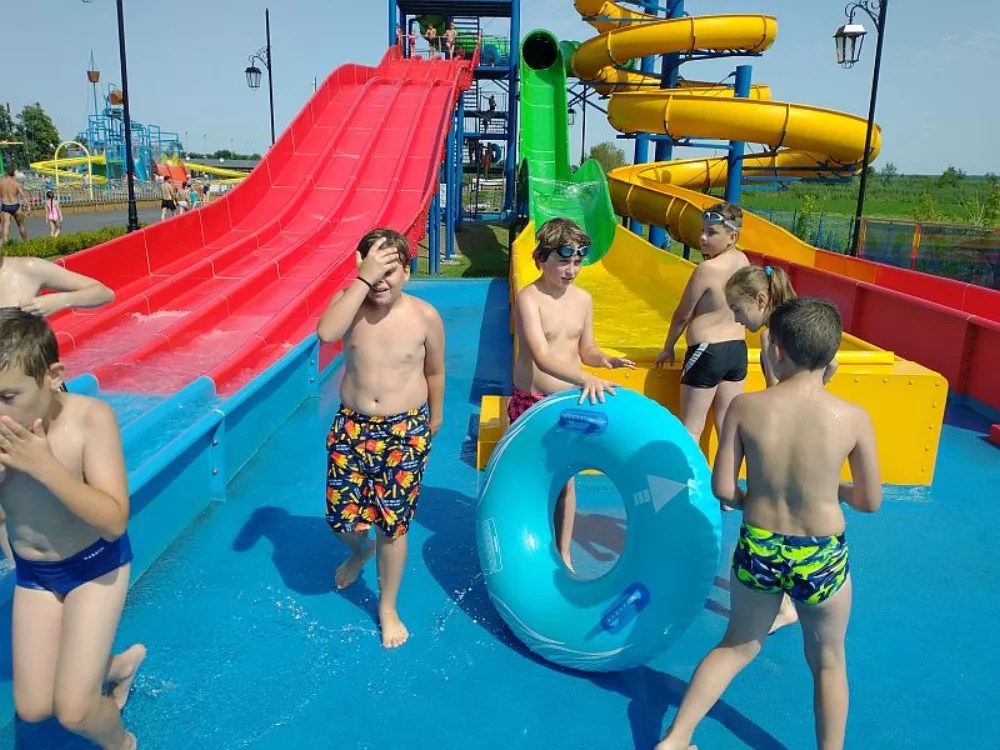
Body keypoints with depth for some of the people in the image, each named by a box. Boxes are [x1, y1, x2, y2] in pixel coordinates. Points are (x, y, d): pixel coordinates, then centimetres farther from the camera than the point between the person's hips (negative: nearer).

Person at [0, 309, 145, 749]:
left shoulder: (90, 418, -26)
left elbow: (114, 521, -29)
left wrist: (44, 465, -36)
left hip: (96, 564, -4)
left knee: (74, 711, -5)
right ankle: (116, 664, 40)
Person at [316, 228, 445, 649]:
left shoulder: (425, 317, -10)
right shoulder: (349, 301, -8)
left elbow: (435, 371, 5)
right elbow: (326, 333, -32)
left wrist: (434, 418, 16)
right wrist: (363, 280, -32)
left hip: (405, 431, -1)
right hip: (351, 426, 2)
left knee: (393, 525, 7)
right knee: (341, 517, 8)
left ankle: (388, 609, 30)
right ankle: (361, 550, 48)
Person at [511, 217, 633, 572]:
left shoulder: (583, 299, 1)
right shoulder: (528, 298, -18)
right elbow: (541, 357, -31)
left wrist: (604, 359, -13)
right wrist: (585, 378, -44)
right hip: (531, 403, -4)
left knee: (564, 479, 14)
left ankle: (564, 555, 28)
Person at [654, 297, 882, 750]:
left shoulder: (745, 407, -15)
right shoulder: (853, 418, -16)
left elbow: (722, 489, -10)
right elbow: (870, 502, -5)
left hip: (756, 552, 2)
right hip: (821, 560, -1)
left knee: (738, 646, 25)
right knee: (828, 663, 25)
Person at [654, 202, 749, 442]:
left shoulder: (707, 269, -19)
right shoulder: (742, 260, 1)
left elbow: (682, 315, -8)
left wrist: (667, 348, 1)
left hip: (707, 353, -7)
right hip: (738, 350, 7)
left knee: (691, 428, 1)